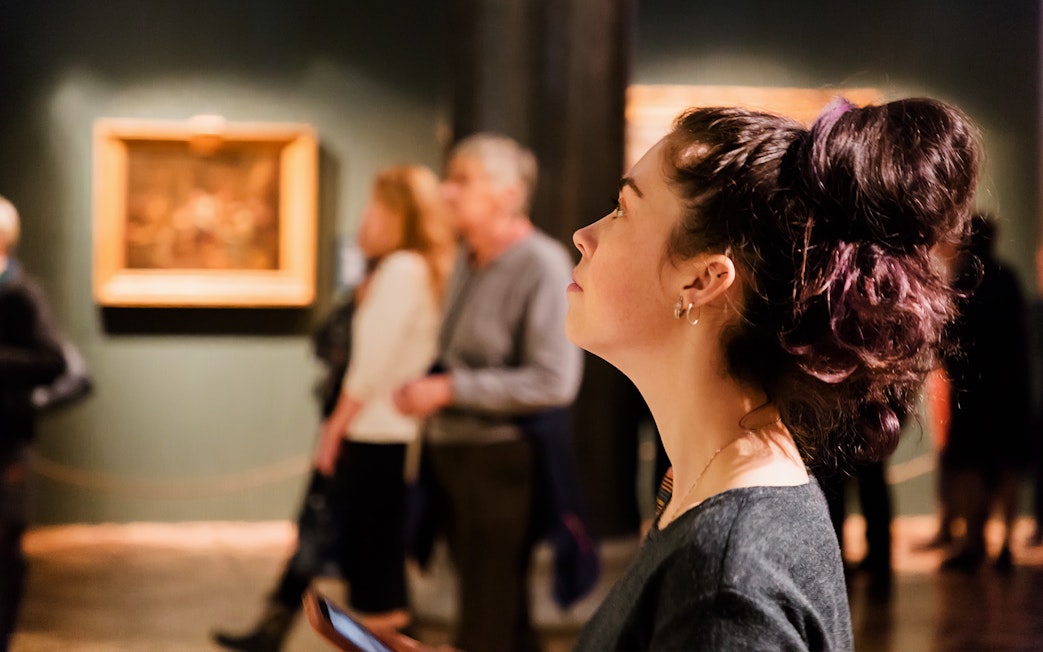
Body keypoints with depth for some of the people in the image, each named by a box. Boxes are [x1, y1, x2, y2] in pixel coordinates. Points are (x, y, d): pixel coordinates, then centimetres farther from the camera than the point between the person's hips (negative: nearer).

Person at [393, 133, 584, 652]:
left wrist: (448, 390, -18)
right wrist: (423, 389, 6)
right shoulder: (467, 259, 10)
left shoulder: (541, 265, -14)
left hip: (502, 460, -8)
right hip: (452, 452, 8)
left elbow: (554, 381, -21)